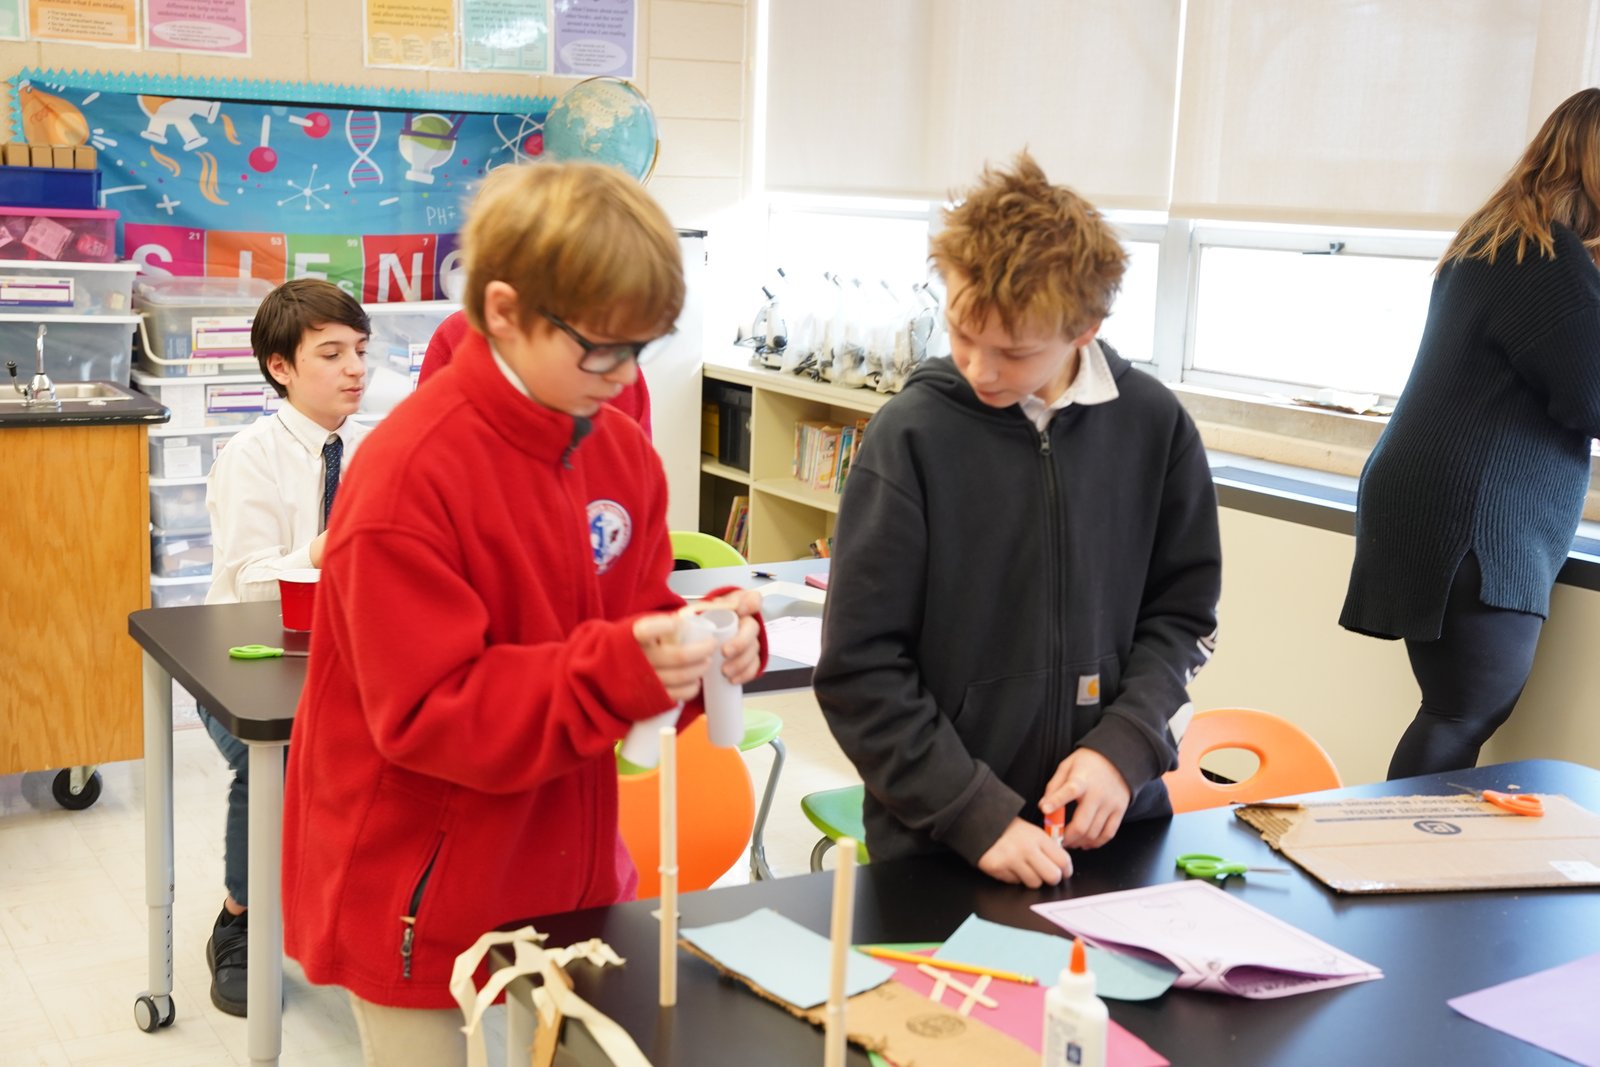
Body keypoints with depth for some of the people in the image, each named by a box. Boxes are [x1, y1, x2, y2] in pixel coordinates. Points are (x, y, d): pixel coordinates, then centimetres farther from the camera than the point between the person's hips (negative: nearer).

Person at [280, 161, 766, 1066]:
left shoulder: (622, 449, 0)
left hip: (567, 874, 6)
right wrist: (618, 669, -34)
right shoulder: (411, 475, -22)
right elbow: (425, 712, -24)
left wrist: (707, 641, -15)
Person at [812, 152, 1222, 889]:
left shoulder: (1152, 425, -5)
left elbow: (1181, 609, 6)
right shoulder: (912, 434, -13)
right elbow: (859, 670, -12)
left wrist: (1122, 746, -9)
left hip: (1112, 825, 3)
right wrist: (978, 817, -16)